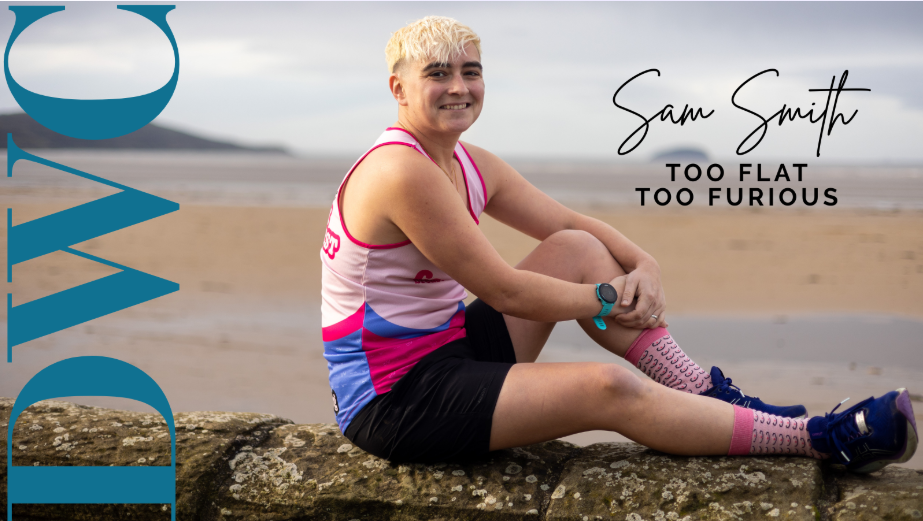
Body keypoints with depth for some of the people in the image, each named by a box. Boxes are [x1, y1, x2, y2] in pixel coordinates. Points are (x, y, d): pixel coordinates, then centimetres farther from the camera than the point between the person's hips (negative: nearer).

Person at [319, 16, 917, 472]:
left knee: (576, 250, 3)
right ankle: (823, 439, -13)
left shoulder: (472, 167, 8)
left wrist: (643, 266, -4)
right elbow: (502, 290, -20)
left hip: (449, 350, 9)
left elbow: (572, 223, 16)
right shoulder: (402, 172, -21)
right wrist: (608, 298, -8)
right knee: (607, 390, -19)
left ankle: (713, 397, 2)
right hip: (392, 401, -9)